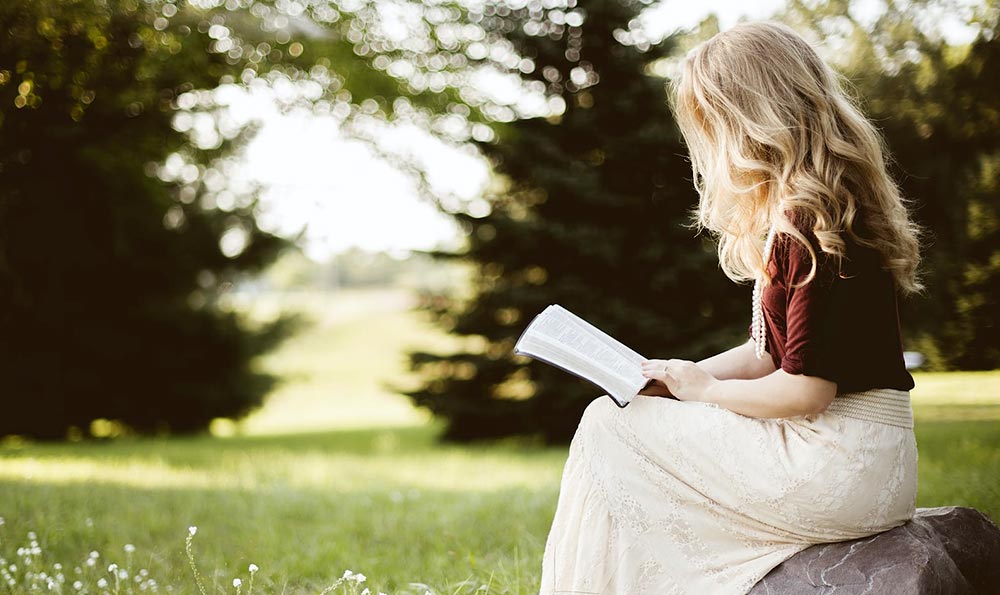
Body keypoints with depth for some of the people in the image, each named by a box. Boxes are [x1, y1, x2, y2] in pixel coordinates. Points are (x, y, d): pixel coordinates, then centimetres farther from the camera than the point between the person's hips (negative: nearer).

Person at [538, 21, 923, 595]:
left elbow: (805, 390, -21)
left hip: (840, 469, -10)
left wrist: (704, 389, -6)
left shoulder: (812, 225, -18)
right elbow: (769, 353, 17)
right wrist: (675, 377, 6)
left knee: (608, 427, -4)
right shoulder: (796, 217, 13)